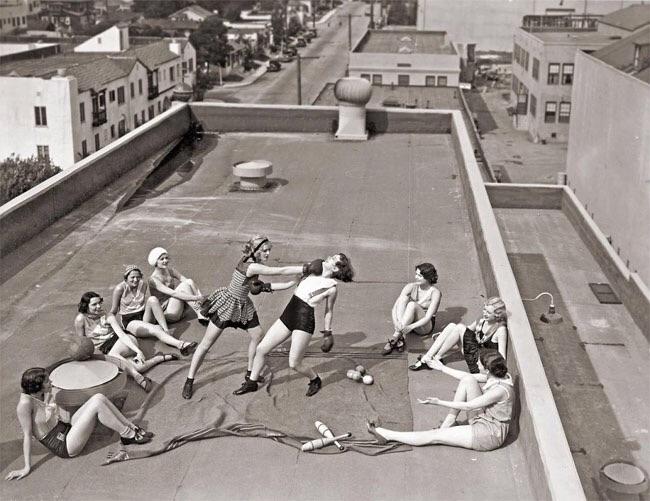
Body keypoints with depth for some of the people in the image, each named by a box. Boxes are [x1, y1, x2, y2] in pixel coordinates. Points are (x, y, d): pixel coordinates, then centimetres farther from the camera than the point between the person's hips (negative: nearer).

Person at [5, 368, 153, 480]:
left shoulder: (44, 395, -1)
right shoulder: (25, 403, -24)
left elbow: (64, 417, 7)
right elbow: (27, 435, -20)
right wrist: (27, 468, -17)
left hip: (67, 429, 8)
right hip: (64, 446, -8)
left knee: (99, 397, -7)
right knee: (97, 403, -19)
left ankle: (132, 428, 2)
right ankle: (129, 435, -3)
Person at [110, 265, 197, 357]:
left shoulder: (143, 284, 4)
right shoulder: (120, 288, -10)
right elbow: (113, 311, -3)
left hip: (143, 316, 5)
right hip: (129, 321, -5)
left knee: (152, 299, -27)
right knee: (156, 330, -34)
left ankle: (166, 331, -33)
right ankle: (181, 345, -58)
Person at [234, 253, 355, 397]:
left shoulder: (331, 287, -10)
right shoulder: (314, 268, 7)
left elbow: (329, 311, 3)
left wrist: (327, 333, 7)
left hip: (304, 322, -7)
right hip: (288, 315, 7)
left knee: (294, 364, -5)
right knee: (261, 349, 7)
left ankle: (315, 380, 26)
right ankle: (252, 383, 26)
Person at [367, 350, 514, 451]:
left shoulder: (500, 390, -29)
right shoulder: (495, 376, -3)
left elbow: (468, 406, -23)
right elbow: (468, 377, 11)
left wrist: (439, 402, -19)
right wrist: (442, 368, 16)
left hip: (489, 434, -9)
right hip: (481, 421, 9)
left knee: (434, 436, -8)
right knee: (467, 380, -8)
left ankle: (384, 434, -1)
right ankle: (447, 425, 0)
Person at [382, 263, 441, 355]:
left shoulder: (435, 292, -15)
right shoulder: (411, 287, -7)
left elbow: (428, 317, -24)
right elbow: (395, 307, -19)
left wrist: (411, 326, -41)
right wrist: (396, 322, -39)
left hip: (425, 326, -3)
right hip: (407, 323, 4)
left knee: (412, 304, -32)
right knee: (399, 304, -28)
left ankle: (395, 337, -41)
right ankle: (399, 340, -42)